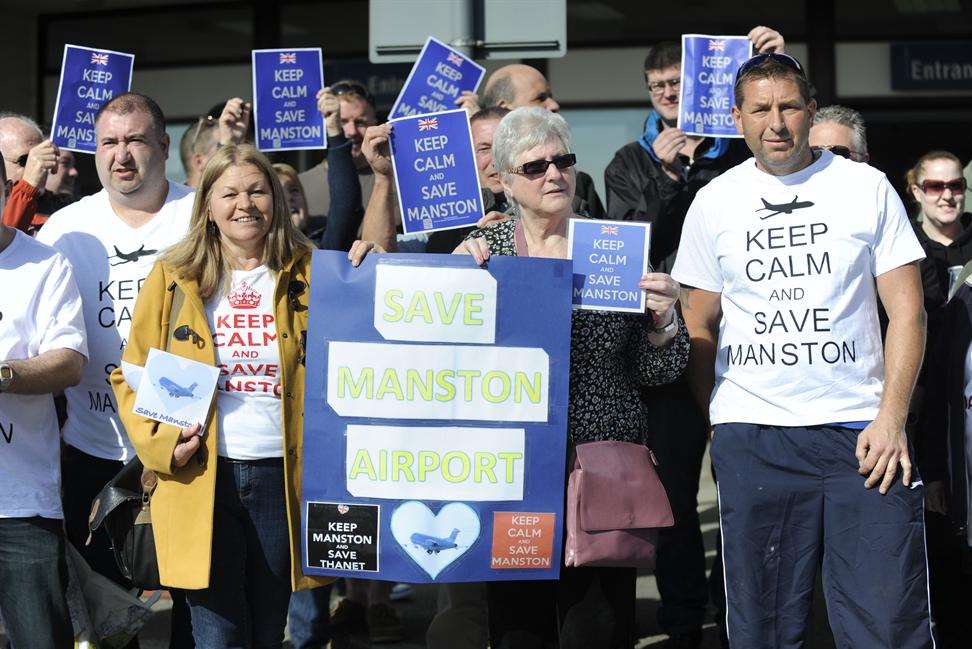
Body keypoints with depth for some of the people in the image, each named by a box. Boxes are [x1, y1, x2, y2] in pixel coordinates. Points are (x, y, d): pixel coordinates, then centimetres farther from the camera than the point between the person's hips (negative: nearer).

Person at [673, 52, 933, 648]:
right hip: (751, 437, 1)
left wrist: (891, 418, -7)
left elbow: (907, 310, 3)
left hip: (861, 428, -1)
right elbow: (699, 327, 13)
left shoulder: (866, 186, 5)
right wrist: (715, 421, 4)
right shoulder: (714, 203, 9)